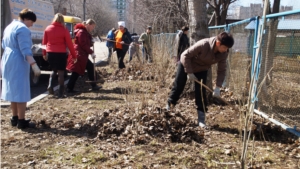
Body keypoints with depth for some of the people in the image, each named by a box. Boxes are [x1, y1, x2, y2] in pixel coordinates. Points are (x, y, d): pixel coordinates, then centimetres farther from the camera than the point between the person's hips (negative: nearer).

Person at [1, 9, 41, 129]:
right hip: (18, 63, -10)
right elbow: (25, 50, -25)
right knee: (21, 92, -3)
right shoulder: (23, 29, -15)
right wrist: (34, 65, -31)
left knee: (13, 91, 16)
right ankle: (21, 121, 2)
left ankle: (15, 118, 24)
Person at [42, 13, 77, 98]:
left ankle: (50, 85, 3)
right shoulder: (64, 30, -5)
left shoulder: (48, 29, 4)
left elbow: (44, 42, 9)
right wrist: (74, 56, 1)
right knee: (61, 72, 5)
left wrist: (44, 53, 18)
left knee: (54, 70, 24)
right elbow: (69, 44, -4)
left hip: (50, 53, 4)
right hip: (61, 54, -3)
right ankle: (60, 93, 6)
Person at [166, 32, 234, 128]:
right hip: (186, 64, -4)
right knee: (178, 87, 6)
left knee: (201, 93, -4)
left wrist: (218, 87, -21)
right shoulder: (203, 45, -38)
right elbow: (185, 55, -30)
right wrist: (189, 73, -28)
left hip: (202, 70, 4)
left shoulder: (224, 53, -21)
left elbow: (222, 70, -12)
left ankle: (201, 118, 3)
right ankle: (169, 106, 31)